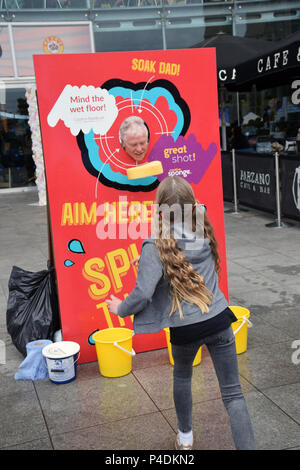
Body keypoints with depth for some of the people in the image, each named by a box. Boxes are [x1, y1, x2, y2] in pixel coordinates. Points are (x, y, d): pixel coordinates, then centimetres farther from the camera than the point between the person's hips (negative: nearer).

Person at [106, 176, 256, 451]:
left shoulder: (156, 247, -15)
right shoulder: (204, 234, -1)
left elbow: (143, 294, -21)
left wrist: (121, 309, -2)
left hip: (185, 329, -1)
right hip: (218, 320, 1)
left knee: (182, 376, 30)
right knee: (233, 393, 9)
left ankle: (185, 437, 46)